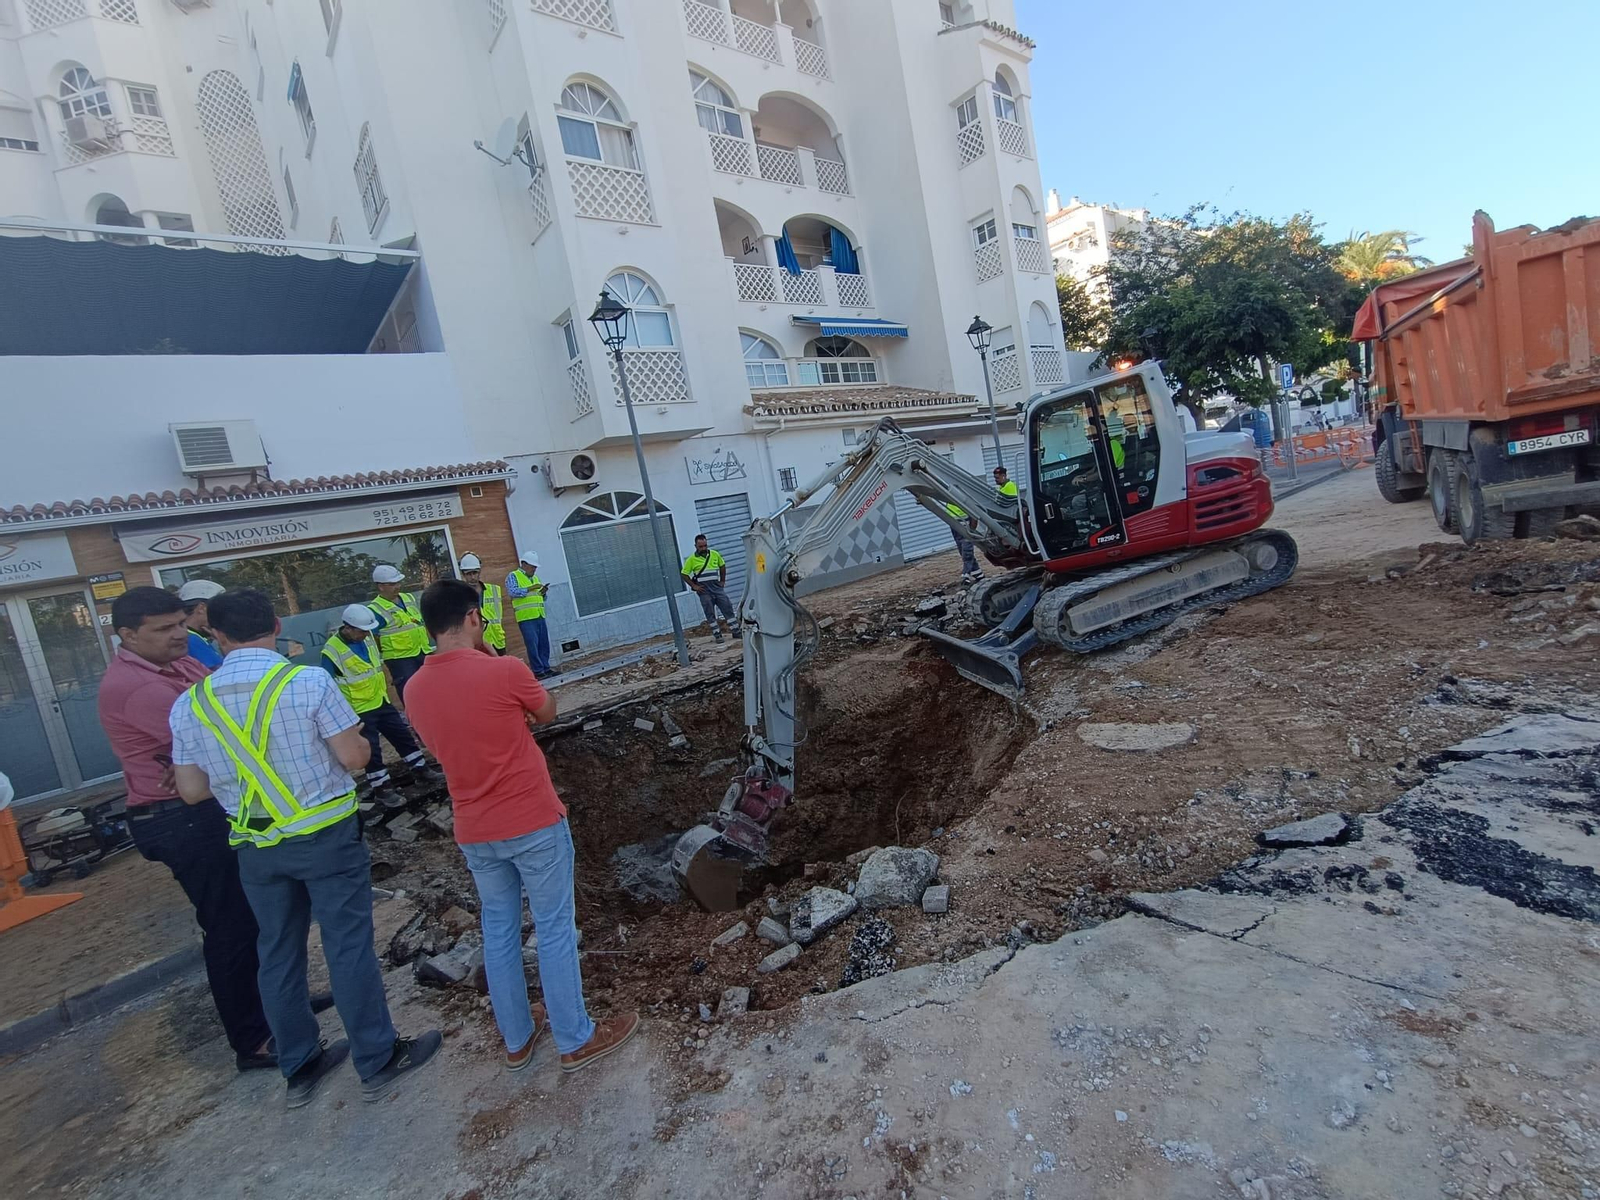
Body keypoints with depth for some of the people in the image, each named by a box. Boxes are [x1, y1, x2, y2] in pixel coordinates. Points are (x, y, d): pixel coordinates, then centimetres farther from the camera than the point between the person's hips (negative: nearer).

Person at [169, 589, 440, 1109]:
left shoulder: (190, 704, -3)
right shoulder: (309, 682, -17)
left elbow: (192, 790, 3)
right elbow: (354, 757, -16)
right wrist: (359, 738, 6)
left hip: (255, 846, 4)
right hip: (325, 834, -4)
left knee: (278, 954, 19)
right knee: (349, 947, 7)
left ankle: (299, 1067, 34)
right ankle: (378, 1062, 21)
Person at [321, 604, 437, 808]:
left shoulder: (367, 637, -1)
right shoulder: (332, 652, -21)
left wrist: (386, 683, 22)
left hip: (382, 701, 7)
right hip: (359, 711, -7)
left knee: (403, 735, 14)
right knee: (372, 751, 3)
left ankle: (421, 770, 28)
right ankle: (382, 789, 16)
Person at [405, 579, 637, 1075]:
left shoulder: (416, 690, -2)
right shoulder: (505, 671, -20)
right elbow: (547, 713, -1)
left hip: (474, 833, 6)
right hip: (534, 823, -5)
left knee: (498, 930, 20)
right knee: (554, 929, 9)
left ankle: (517, 1038, 36)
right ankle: (575, 1039, 24)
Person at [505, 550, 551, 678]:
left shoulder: (536, 578, 22)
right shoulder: (513, 576, 1)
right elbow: (513, 592, -16)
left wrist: (542, 593, 2)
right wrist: (530, 588, -21)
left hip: (539, 616, 7)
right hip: (526, 618, -7)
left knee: (544, 644, 6)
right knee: (532, 645, -8)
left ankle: (546, 668, 13)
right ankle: (538, 671, -5)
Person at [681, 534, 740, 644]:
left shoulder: (714, 554, 5)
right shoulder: (691, 559, -4)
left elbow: (722, 566, 19)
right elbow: (684, 574, 0)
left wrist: (722, 581, 12)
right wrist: (694, 586, -6)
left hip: (716, 586, 3)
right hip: (704, 590, -3)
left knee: (727, 608, 1)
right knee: (710, 613, 0)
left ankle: (736, 631, 9)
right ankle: (717, 635, 8)